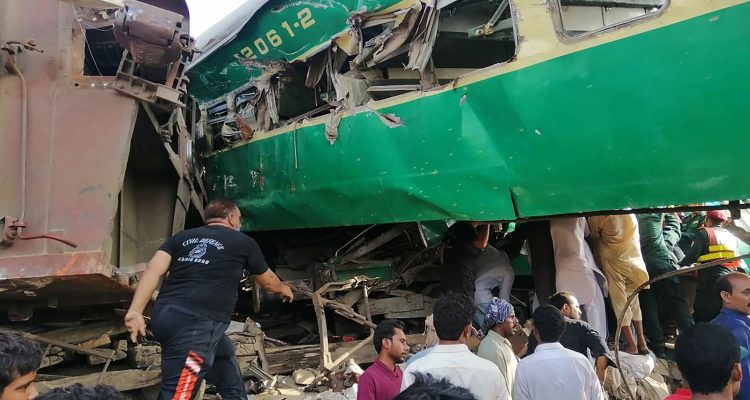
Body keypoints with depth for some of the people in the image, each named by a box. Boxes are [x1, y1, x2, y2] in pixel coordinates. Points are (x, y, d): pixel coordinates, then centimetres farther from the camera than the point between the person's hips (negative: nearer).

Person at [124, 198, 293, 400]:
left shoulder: (181, 237, 18)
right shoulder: (244, 243, 9)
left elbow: (154, 269, 2)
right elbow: (267, 281, 24)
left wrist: (135, 311, -3)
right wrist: (283, 289, 44)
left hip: (165, 314, 8)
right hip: (194, 322, -7)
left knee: (224, 355, 28)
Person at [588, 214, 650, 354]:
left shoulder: (597, 216, -15)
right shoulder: (630, 213, -1)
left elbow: (594, 235, -1)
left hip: (613, 261, -5)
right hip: (633, 260, 5)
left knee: (620, 304, 3)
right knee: (634, 302, 17)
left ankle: (631, 345, 4)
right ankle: (642, 342, 21)